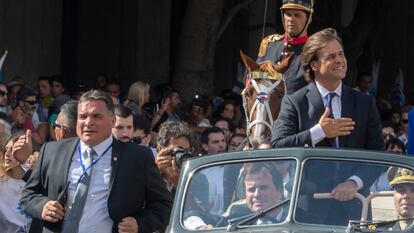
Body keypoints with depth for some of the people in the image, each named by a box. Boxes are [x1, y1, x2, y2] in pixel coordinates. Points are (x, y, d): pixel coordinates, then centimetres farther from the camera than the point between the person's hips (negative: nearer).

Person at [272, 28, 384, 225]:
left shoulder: (364, 103, 11)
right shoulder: (294, 103, 3)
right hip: (309, 205, -2)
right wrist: (318, 133, -13)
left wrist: (355, 182, -13)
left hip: (352, 203, 2)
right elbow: (277, 147, -8)